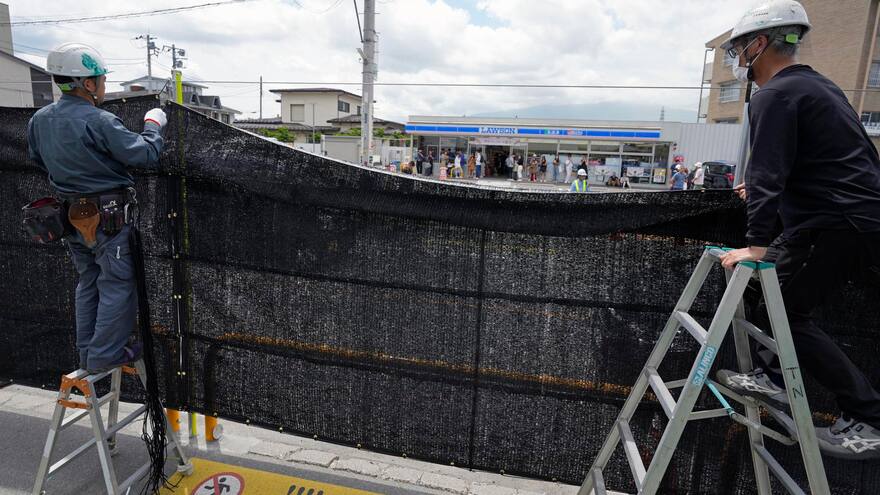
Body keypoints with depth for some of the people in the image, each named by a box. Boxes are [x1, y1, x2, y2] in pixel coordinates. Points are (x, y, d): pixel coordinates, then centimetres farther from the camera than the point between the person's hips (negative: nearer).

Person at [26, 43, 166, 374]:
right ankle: (104, 356, 10)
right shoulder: (98, 121, -20)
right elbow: (147, 155, -18)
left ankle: (87, 353, 28)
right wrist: (153, 124, -2)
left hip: (73, 217, 8)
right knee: (117, 286, 4)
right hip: (108, 217, -8)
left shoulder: (39, 120, 5)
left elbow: (39, 161, 19)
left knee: (88, 283, 20)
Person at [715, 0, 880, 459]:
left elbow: (767, 172, -23)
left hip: (838, 227, -10)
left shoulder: (775, 95, -13)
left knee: (789, 314, -4)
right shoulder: (817, 84, 18)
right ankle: (773, 378, 23)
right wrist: (764, 191, 28)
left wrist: (757, 244, -25)